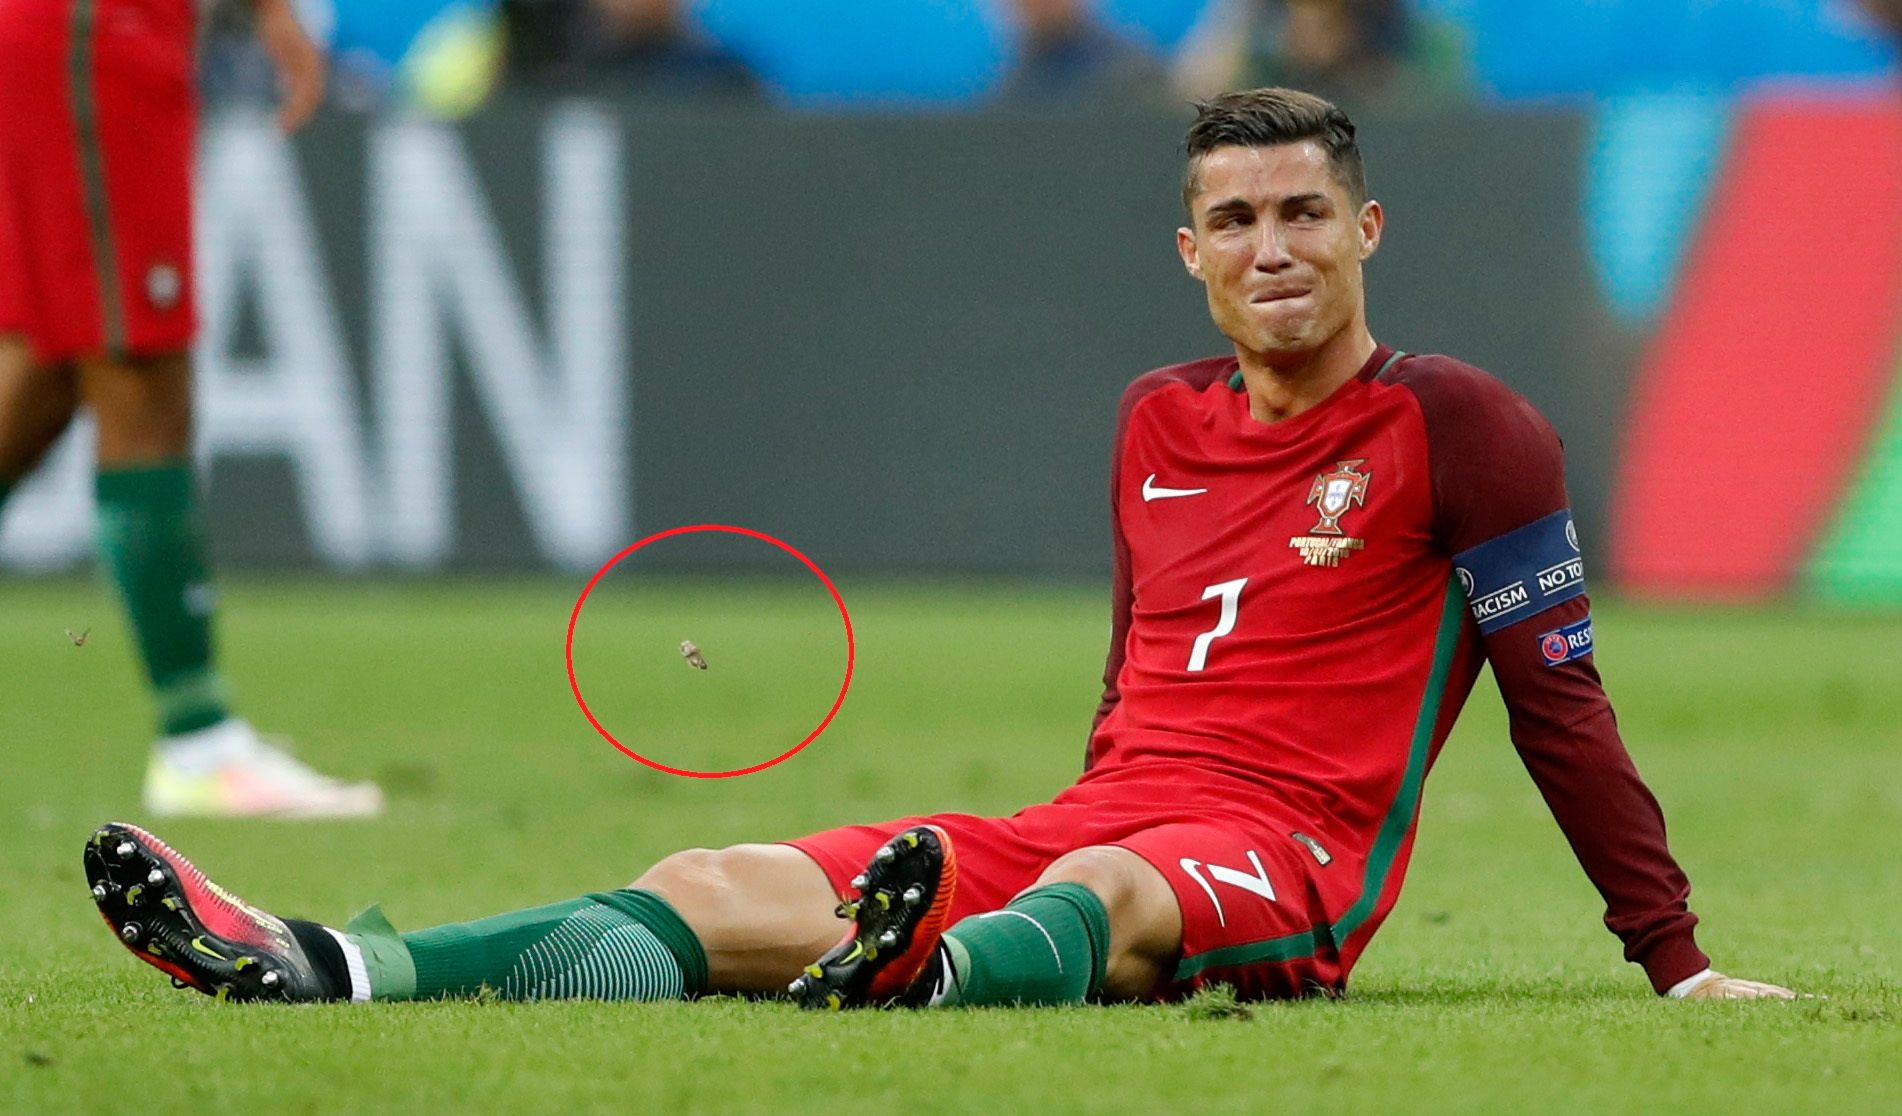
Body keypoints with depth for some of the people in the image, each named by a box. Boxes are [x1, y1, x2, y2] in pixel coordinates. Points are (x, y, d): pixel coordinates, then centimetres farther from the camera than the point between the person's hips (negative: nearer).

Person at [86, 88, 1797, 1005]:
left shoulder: (1460, 429, 1)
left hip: (1291, 859, -5)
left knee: (1108, 897, -42)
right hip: (1102, 823, 6)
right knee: (721, 888, -17)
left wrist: (1675, 957, -3)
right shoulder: (1158, 423, 20)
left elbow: (1560, 697, 0)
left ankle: (928, 974, -79)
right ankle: (320, 971, -38)